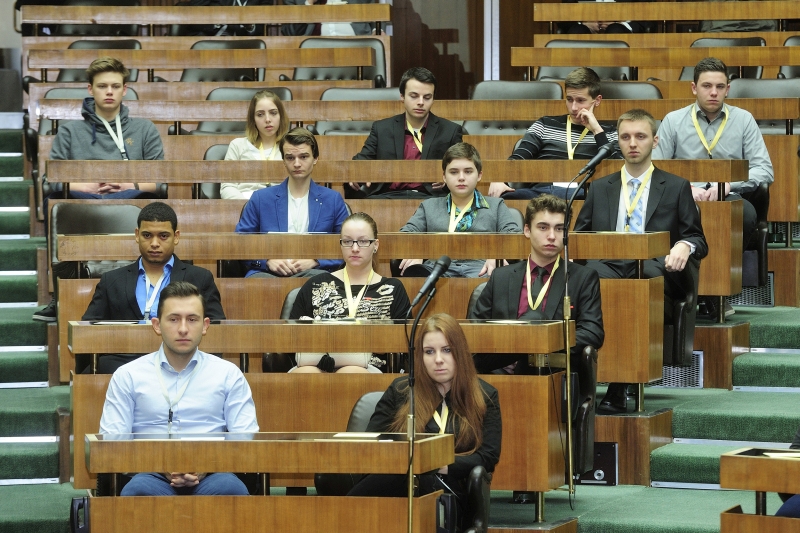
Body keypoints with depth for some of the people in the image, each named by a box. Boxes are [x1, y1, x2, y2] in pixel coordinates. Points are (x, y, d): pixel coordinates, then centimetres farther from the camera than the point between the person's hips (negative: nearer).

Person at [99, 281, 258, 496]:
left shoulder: (228, 374, 16)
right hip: (152, 475, 0)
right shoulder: (128, 376, 14)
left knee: (230, 488, -37)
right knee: (139, 490, -38)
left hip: (209, 478, 0)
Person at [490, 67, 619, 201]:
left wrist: (597, 131, 3)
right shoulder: (544, 126, 25)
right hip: (539, 190, 2)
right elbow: (516, 159, 13)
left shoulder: (608, 134, 21)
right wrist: (500, 180, -10)